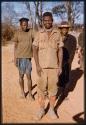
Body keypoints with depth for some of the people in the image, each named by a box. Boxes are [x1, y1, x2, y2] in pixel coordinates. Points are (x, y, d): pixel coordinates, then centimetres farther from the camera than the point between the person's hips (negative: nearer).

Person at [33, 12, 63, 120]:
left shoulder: (57, 34, 2)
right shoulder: (39, 34, -1)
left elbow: (60, 51, 2)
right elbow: (35, 50, -3)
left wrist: (60, 66, -3)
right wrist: (37, 65, -13)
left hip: (54, 66, 1)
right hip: (42, 66, 0)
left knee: (53, 88, 7)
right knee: (41, 89, 5)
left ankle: (51, 110, 23)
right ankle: (41, 110, 20)